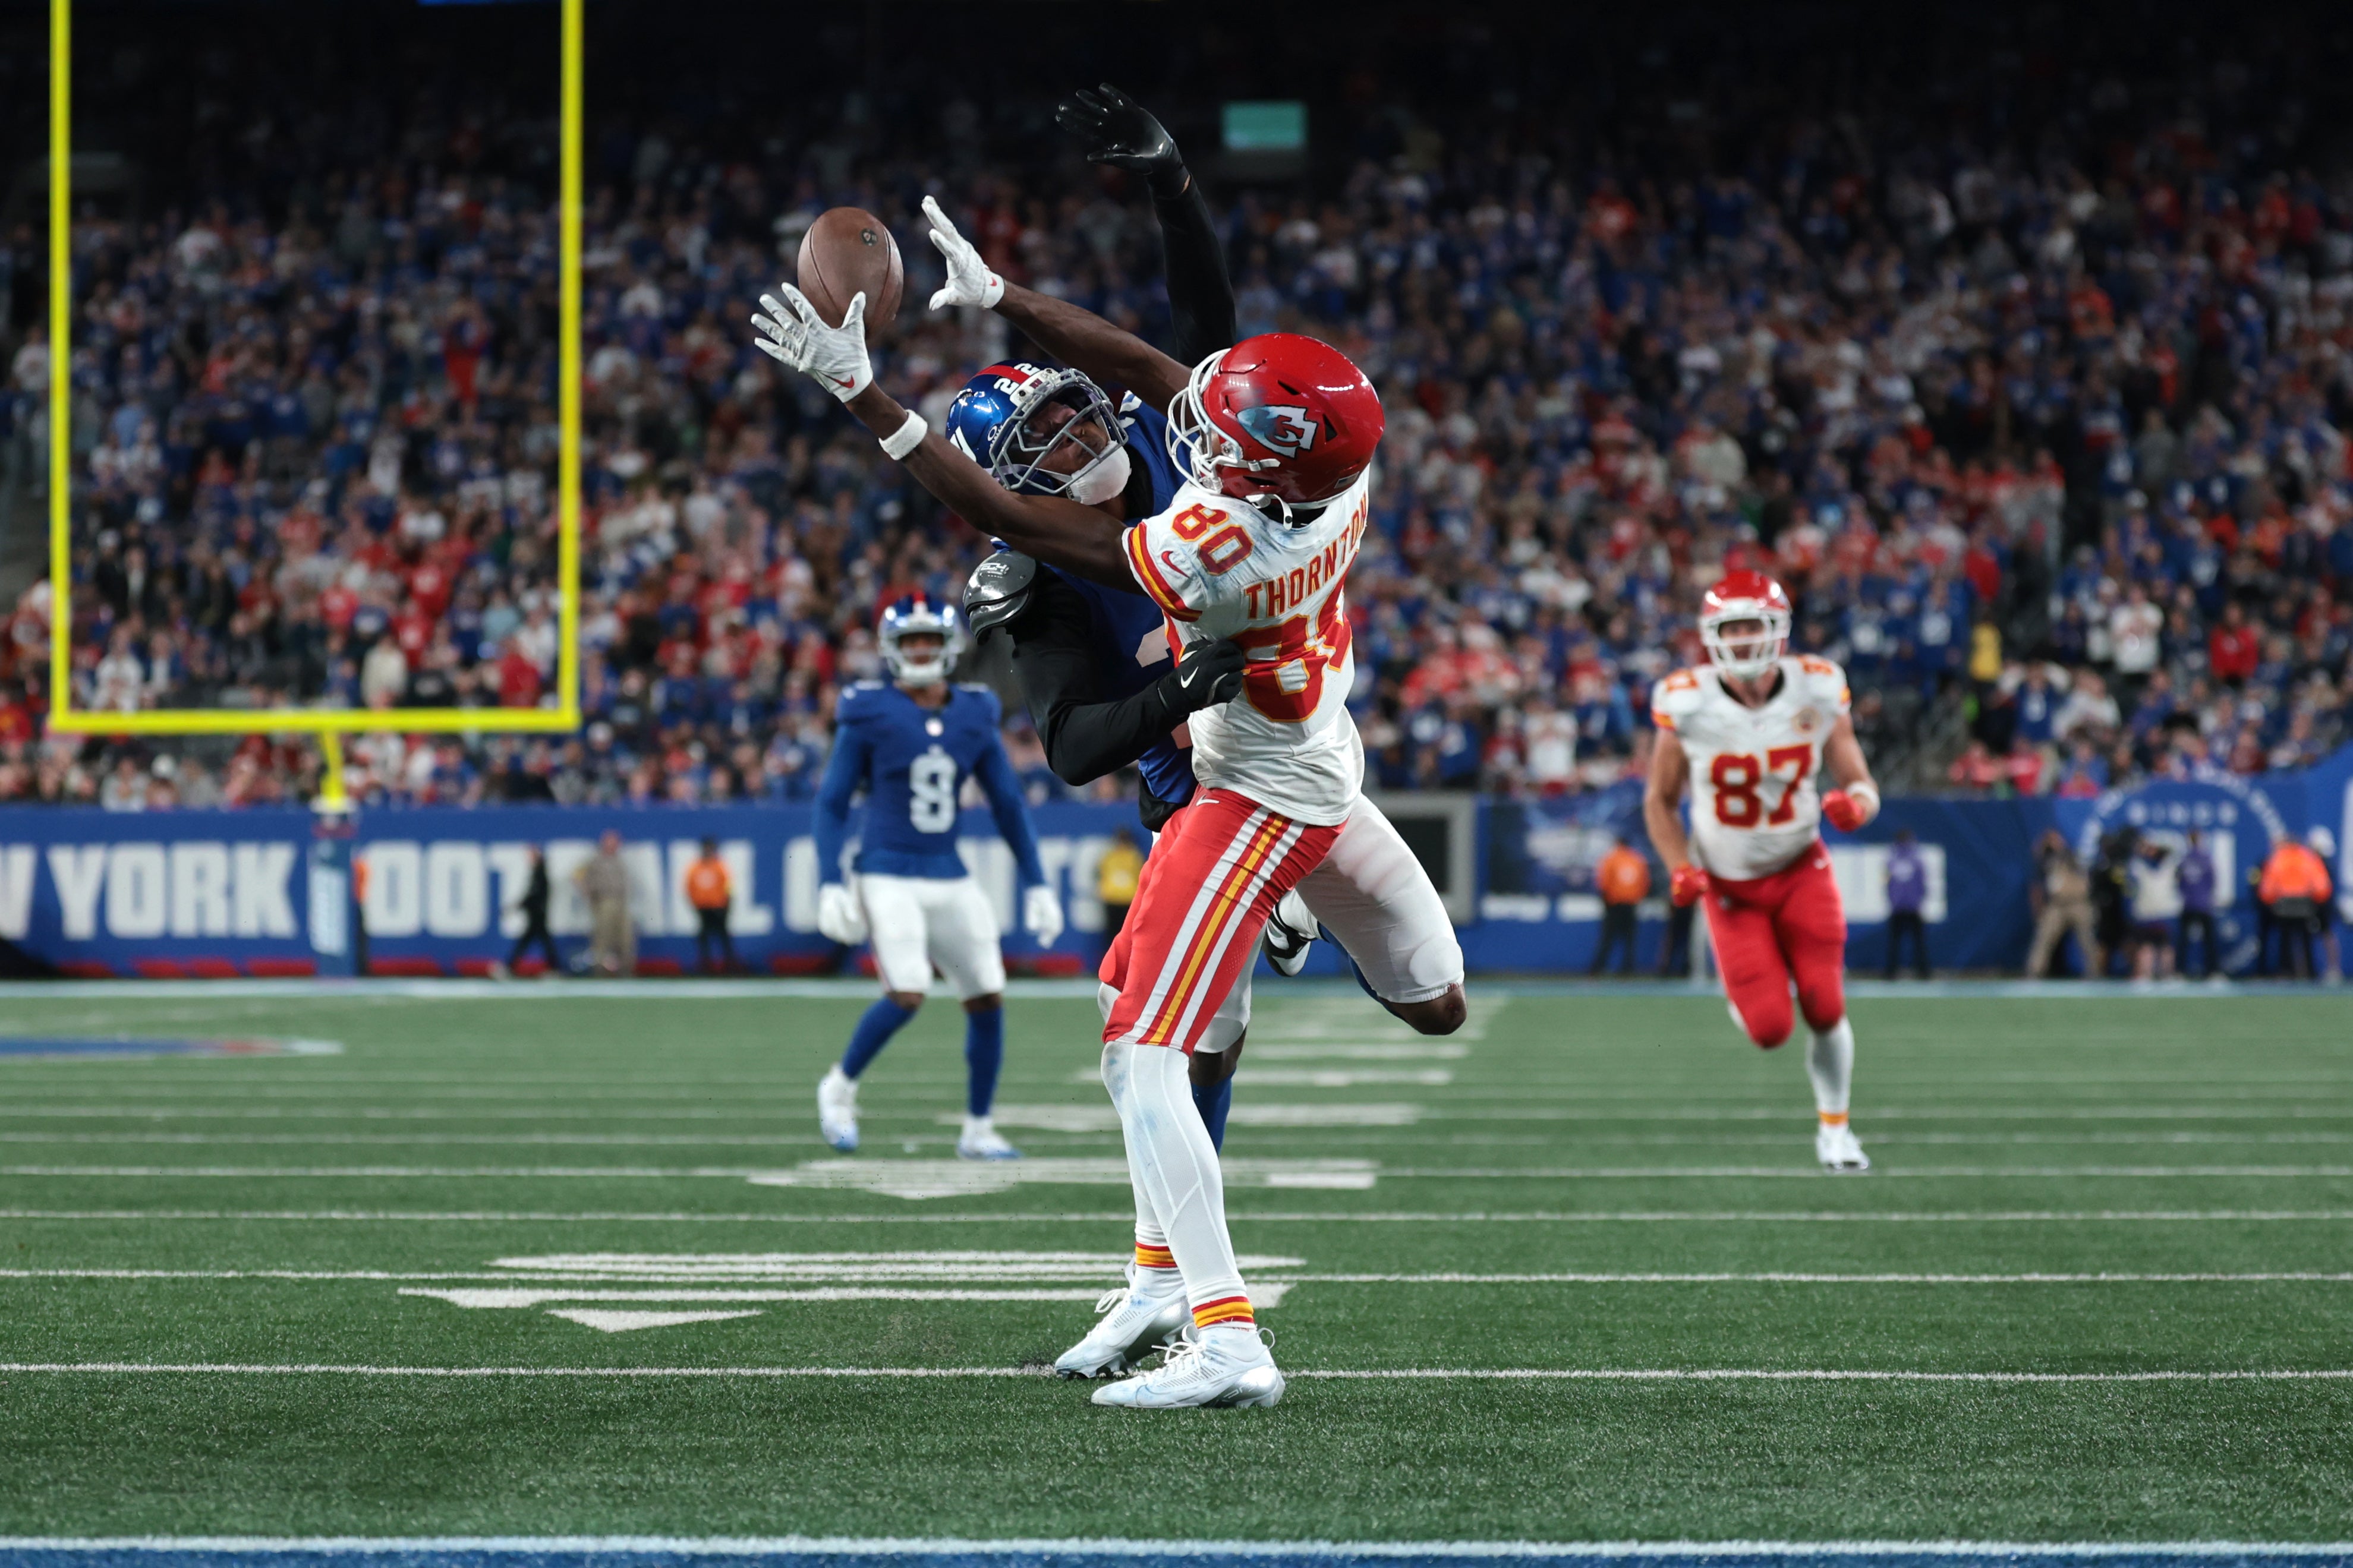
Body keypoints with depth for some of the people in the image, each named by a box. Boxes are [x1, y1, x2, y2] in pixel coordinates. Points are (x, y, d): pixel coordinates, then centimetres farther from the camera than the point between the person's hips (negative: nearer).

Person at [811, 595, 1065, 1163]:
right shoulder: (870, 714, -5)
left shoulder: (974, 716, 6)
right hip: (888, 877, -5)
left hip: (950, 881, 5)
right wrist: (830, 886, -9)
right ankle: (840, 1086, 6)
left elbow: (1008, 804, 13)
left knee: (988, 999, 2)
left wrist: (1037, 884, 9)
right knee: (907, 995, -19)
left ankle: (978, 1131, 15)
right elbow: (832, 802, -2)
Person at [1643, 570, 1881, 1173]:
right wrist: (1681, 868, -17)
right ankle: (1742, 991, 29)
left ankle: (1834, 1128, 15)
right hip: (1731, 884, -1)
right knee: (1771, 1029, -11)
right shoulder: (1686, 706, -16)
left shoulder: (1817, 693, -12)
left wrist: (1855, 803, -27)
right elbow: (1661, 801, -1)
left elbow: (1862, 785, -3)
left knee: (1825, 1009, -11)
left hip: (1801, 869, 1)